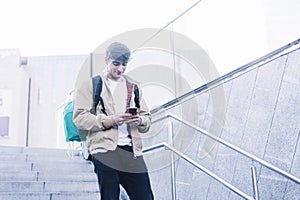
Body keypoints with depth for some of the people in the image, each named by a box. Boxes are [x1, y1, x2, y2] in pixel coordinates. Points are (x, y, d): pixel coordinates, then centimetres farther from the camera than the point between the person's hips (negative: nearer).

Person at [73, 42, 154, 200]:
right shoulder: (90, 85, 7)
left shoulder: (133, 86, 21)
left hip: (131, 150, 4)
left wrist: (140, 120, -6)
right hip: (105, 150, -3)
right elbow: (79, 118, -3)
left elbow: (147, 118, 19)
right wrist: (111, 120, -15)